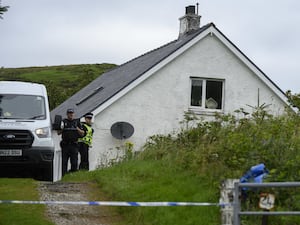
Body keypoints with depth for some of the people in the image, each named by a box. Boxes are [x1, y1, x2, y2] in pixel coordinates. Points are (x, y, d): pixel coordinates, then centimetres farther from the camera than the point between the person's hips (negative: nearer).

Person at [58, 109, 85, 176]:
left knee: (74, 162, -1)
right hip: (65, 145, 0)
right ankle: (63, 175, 3)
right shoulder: (63, 122, 10)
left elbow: (82, 133, 9)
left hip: (74, 145, 0)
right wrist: (62, 128, -9)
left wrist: (77, 128, -7)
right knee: (64, 162, -1)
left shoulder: (77, 122, 11)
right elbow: (58, 133, 10)